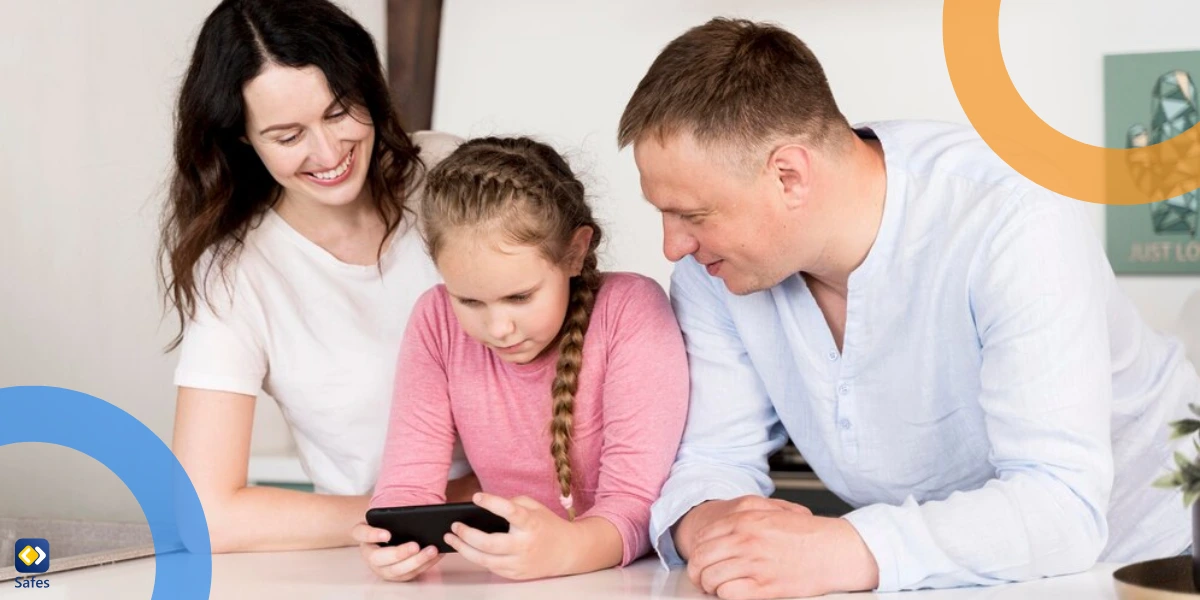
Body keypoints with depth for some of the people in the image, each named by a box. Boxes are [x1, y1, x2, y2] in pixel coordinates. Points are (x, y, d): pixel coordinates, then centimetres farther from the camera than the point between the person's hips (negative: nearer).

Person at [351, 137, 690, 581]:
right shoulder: (437, 321, -5)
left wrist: (568, 549, -39)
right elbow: (409, 482, -7)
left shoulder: (630, 310, -16)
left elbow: (639, 500, -20)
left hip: (630, 580, -3)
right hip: (504, 579, 3)